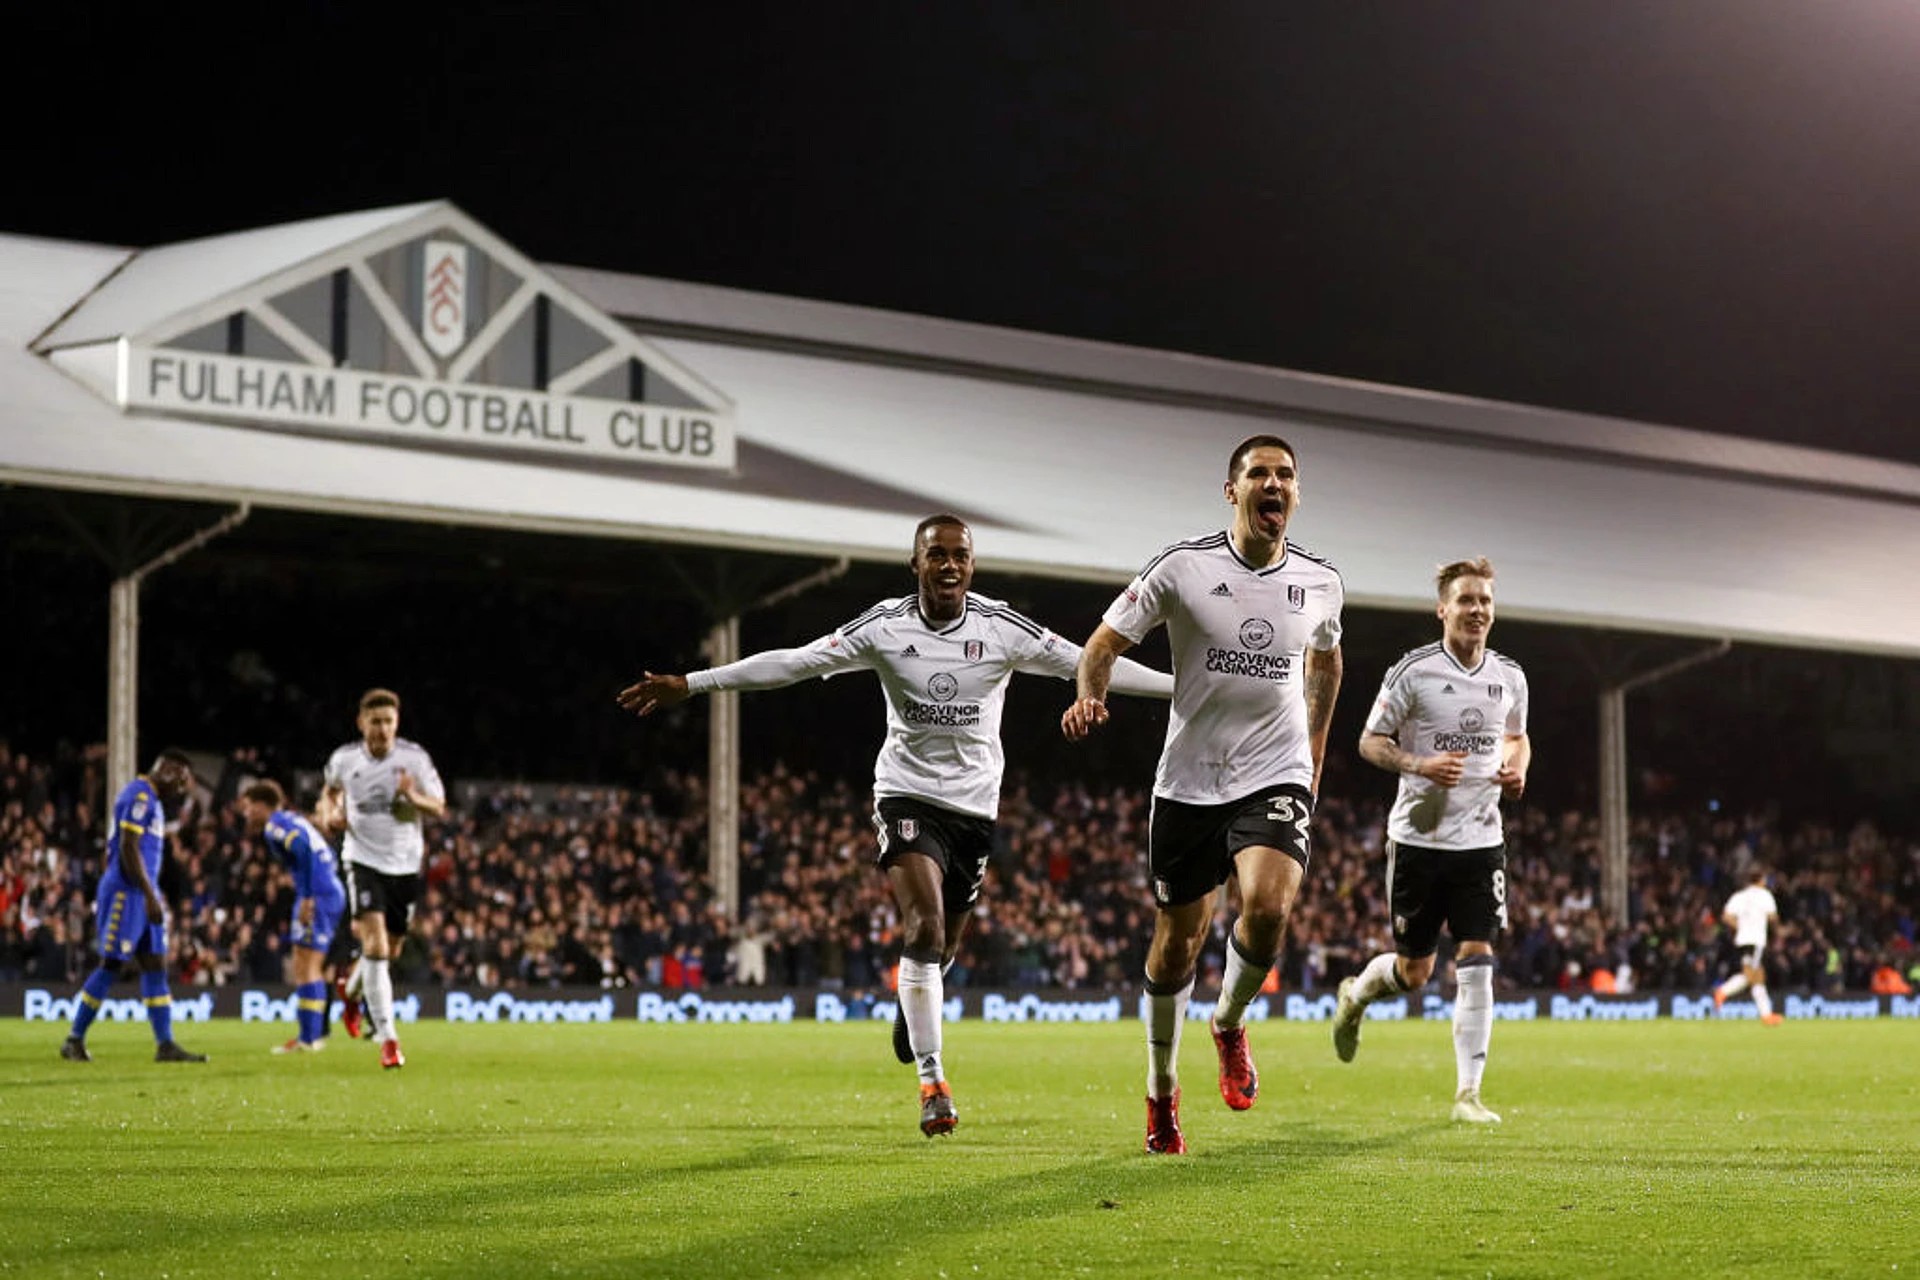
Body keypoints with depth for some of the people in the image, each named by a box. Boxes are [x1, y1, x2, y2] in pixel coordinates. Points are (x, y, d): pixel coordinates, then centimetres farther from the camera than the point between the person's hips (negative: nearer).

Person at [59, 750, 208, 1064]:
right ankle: (75, 1040, 4)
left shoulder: (152, 800, 18)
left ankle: (165, 1044, 4)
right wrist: (151, 896, -21)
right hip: (126, 893, -10)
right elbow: (128, 850, -19)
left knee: (155, 967, 5)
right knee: (111, 965, -5)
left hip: (143, 894, 10)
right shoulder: (139, 796, -13)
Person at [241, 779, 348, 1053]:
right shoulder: (293, 821, 22)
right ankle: (311, 1034, 15)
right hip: (333, 891, 10)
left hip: (318, 896, -10)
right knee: (306, 967, 14)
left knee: (306, 966, -8)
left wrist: (307, 897, -22)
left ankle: (309, 1038, -10)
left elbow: (303, 849, -22)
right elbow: (329, 855, 25)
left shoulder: (276, 823, -5)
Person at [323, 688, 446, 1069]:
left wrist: (414, 797, -25)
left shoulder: (415, 758, -8)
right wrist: (330, 811, -2)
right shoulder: (344, 759, -3)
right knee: (375, 944, -19)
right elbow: (332, 788, 19)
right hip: (364, 861, -2)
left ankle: (352, 990, 48)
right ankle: (388, 1038, -17)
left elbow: (438, 808, -4)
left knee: (389, 951, 14)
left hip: (405, 864, 2)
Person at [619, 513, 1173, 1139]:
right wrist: (690, 684, -10)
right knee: (924, 929, -21)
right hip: (908, 795, -2)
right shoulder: (885, 627, -6)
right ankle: (932, 1080, -16)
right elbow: (793, 662, -6)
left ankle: (912, 1008, 47)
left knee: (941, 946, 9)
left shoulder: (1002, 628, -5)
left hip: (975, 805, 2)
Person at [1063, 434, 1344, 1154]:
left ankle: (1230, 1025, 6)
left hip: (1276, 777, 1)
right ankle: (1161, 1089, 28)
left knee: (1268, 904, -25)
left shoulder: (1320, 582, 3)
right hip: (1189, 779, -1)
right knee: (1178, 940, 6)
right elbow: (1107, 640, -1)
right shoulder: (1183, 567, -7)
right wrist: (1090, 694, -21)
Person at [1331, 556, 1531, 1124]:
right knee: (1413, 972, 5)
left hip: (1481, 838, 3)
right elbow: (1370, 742, -3)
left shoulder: (1509, 677, 6)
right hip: (1419, 837, -3)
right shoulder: (1413, 672, -8)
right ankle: (1356, 993, 41)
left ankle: (1468, 1093, -5)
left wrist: (1517, 770, 0)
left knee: (1476, 963, -9)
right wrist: (1419, 765, -21)